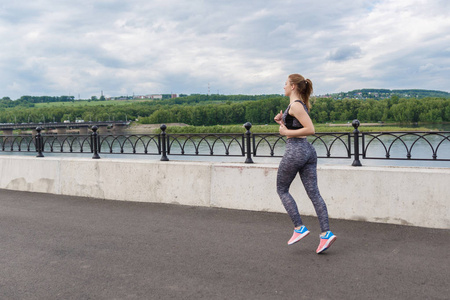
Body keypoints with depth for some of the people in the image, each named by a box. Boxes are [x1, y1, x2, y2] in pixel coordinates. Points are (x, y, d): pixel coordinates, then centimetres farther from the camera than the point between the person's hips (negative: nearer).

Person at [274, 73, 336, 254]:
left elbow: (310, 129, -20)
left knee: (282, 189, 8)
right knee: (314, 193, 4)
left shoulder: (295, 105, -12)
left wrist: (287, 132, -14)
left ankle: (299, 228, 6)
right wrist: (282, 121, 12)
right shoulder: (302, 104, 18)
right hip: (308, 150, 9)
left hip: (295, 150, -9)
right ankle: (326, 233, -1)